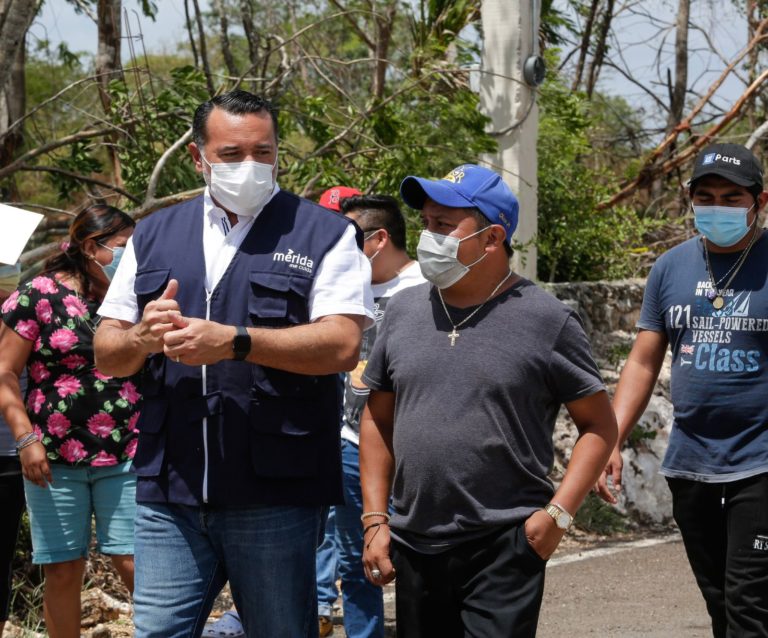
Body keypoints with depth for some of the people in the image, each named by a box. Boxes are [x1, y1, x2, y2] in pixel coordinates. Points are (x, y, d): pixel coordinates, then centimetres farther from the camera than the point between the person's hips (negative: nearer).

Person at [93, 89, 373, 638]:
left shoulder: (324, 234, 3)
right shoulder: (154, 236, 16)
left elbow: (342, 345, -11)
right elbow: (107, 352, 15)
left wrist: (233, 341, -20)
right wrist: (143, 337, -9)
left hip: (274, 492, -3)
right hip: (169, 491, 3)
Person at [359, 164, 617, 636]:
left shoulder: (547, 320, -5)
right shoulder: (404, 310, 8)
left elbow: (599, 426, -2)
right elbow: (378, 421, 14)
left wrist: (558, 513, -12)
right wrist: (375, 520, 7)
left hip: (505, 547, -5)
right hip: (414, 547, 5)